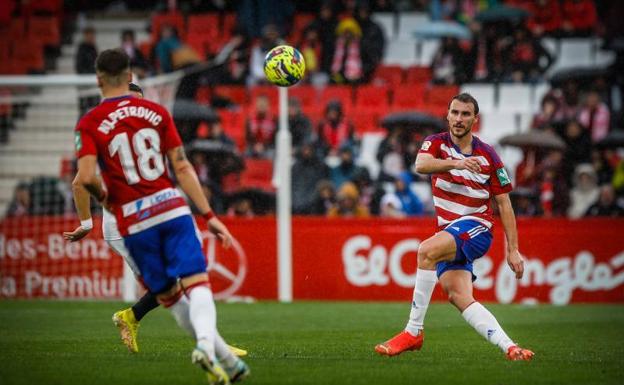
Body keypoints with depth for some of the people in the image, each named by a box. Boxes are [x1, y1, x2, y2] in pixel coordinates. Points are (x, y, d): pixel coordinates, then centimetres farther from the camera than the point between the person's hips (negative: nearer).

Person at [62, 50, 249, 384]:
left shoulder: (89, 124, -1)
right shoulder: (156, 112, 6)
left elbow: (85, 178, -14)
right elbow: (182, 168, 3)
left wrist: (86, 221, 4)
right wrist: (209, 215, 5)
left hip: (133, 221, -1)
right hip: (172, 207, 1)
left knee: (169, 295, 13)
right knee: (197, 284, -5)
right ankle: (206, 343, -35)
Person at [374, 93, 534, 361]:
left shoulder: (488, 155, 2)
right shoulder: (436, 143, 5)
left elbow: (504, 203, 6)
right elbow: (421, 165, -19)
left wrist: (513, 250, 1)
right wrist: (455, 162, -37)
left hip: (475, 226, -3)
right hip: (448, 233, 3)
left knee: (427, 250, -31)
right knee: (458, 296, -18)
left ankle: (414, 331, -26)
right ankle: (509, 347, -19)